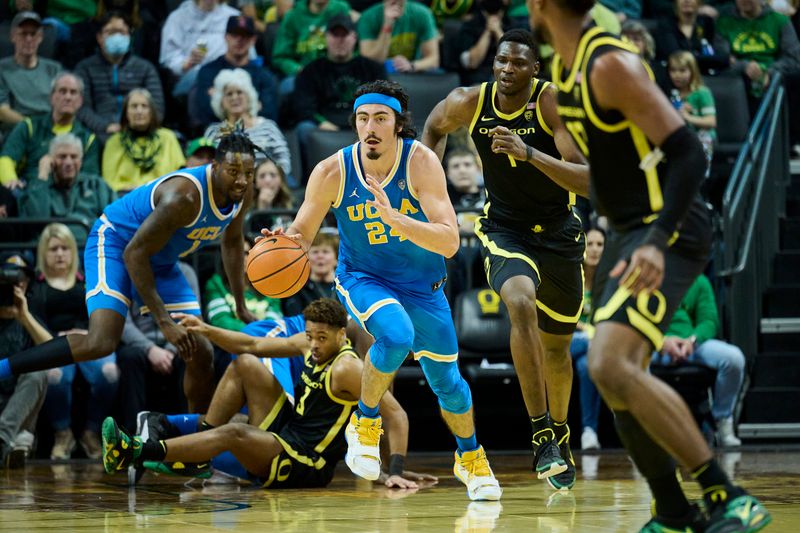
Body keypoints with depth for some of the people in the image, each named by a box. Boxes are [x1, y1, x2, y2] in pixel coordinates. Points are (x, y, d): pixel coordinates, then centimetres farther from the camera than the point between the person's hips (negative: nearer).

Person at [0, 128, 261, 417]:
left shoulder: (242, 193, -9)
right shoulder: (184, 196, -33)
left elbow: (231, 243, 13)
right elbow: (134, 253, -29)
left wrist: (241, 308, 15)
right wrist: (164, 322, -29)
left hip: (160, 261, 8)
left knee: (200, 354, 4)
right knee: (100, 342, -31)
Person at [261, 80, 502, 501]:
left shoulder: (420, 162, -25)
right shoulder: (332, 172, -21)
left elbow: (450, 243, -32)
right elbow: (301, 234, -9)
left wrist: (393, 217, -46)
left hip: (422, 285, 1)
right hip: (363, 278, -1)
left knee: (447, 382, 12)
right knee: (396, 335, -34)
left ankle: (470, 457, 42)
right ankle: (365, 424, -8)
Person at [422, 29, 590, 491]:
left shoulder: (553, 103, -21)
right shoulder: (468, 103, -13)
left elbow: (588, 182, -29)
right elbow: (435, 127, 13)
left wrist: (529, 153, -40)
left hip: (558, 229, 0)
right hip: (504, 227, 0)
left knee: (556, 343, 14)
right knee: (521, 304, -31)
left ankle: (560, 432, 42)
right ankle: (542, 435, -28)